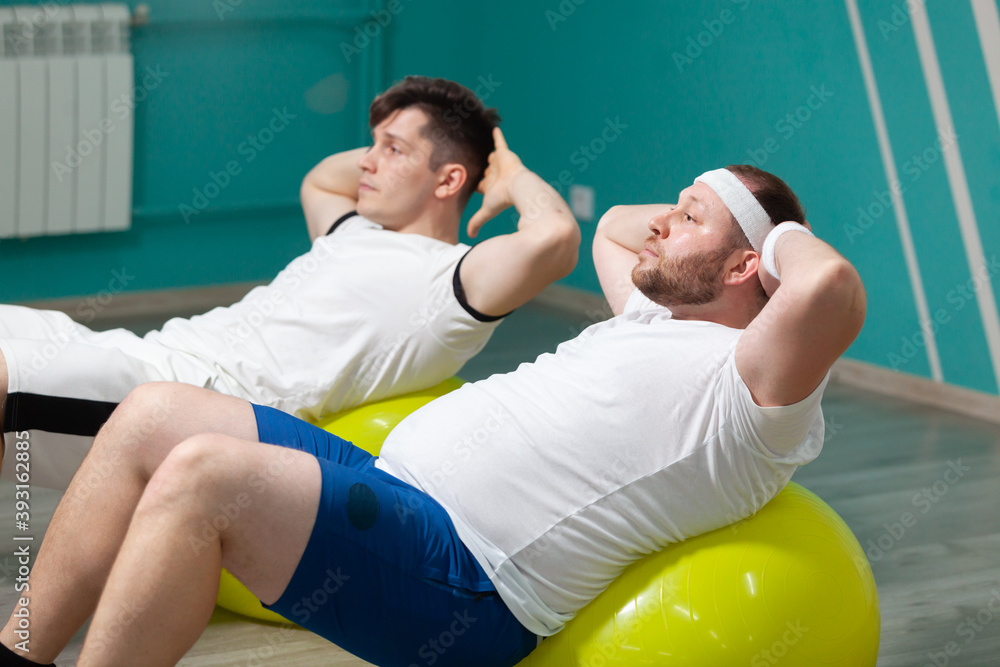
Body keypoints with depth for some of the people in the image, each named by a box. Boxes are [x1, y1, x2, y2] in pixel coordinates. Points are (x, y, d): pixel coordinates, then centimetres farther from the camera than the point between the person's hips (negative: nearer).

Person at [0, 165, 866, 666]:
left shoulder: (743, 383, -8)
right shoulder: (657, 316, 23)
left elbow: (832, 289, -30)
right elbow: (613, 227, 44)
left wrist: (783, 234, -9)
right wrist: (702, 204, 33)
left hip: (461, 586, -11)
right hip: (391, 483, 11)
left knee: (200, 473, -28)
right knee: (153, 416, 2)